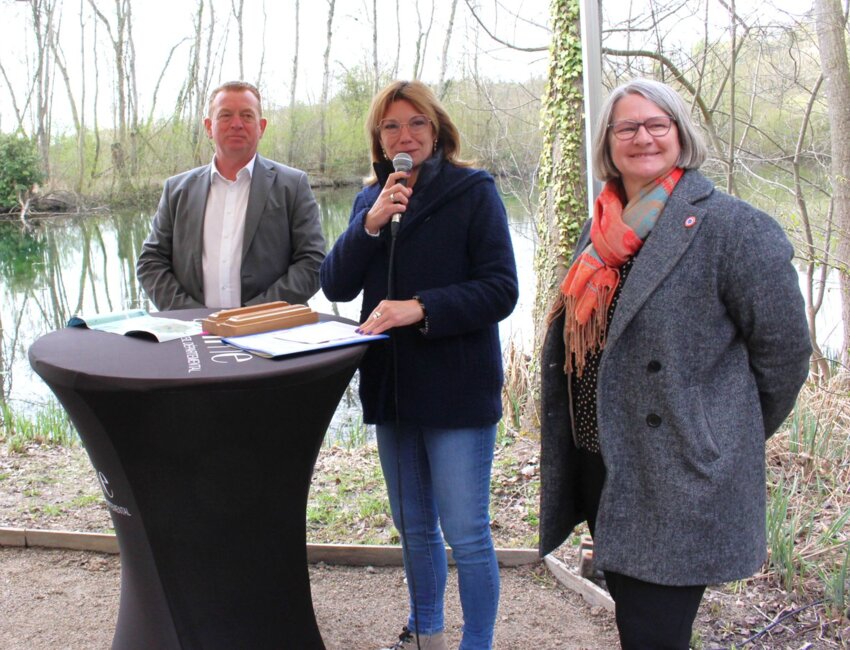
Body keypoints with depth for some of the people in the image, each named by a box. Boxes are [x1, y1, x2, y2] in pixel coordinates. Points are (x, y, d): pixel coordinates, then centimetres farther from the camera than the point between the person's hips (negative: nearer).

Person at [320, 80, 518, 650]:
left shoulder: (473, 191, -6)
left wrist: (420, 308, -25)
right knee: (413, 527, 19)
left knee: (466, 533, -2)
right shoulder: (372, 198, 10)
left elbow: (500, 289, -14)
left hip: (458, 386, -6)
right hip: (391, 385, 6)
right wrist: (370, 225, -14)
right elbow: (336, 287, 1)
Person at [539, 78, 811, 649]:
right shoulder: (602, 230, 12)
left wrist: (730, 437, 3)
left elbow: (784, 346, -8)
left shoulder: (733, 226, -11)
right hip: (600, 467, 7)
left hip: (679, 485, -7)